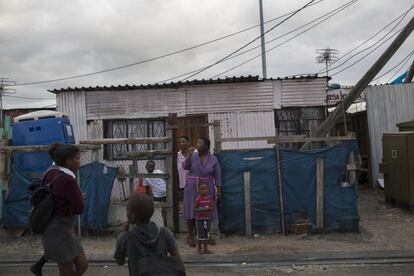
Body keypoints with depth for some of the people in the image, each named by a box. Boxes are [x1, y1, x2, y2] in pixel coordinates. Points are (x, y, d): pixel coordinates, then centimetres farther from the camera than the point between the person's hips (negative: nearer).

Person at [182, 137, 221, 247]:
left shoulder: (213, 159, -1)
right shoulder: (193, 155, 1)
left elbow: (217, 175, 1)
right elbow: (185, 167, -10)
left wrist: (218, 189, -4)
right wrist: (189, 155, -20)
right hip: (192, 188, 0)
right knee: (191, 211, 1)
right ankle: (190, 236, 13)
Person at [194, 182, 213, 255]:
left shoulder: (209, 198, 1)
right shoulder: (198, 199, -12)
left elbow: (211, 207, 9)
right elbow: (195, 208, -9)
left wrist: (209, 208, -13)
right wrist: (201, 209, -23)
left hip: (207, 218, 5)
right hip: (199, 219, -5)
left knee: (206, 234, 10)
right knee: (200, 234, 2)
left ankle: (206, 249, 20)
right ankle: (199, 248, 18)